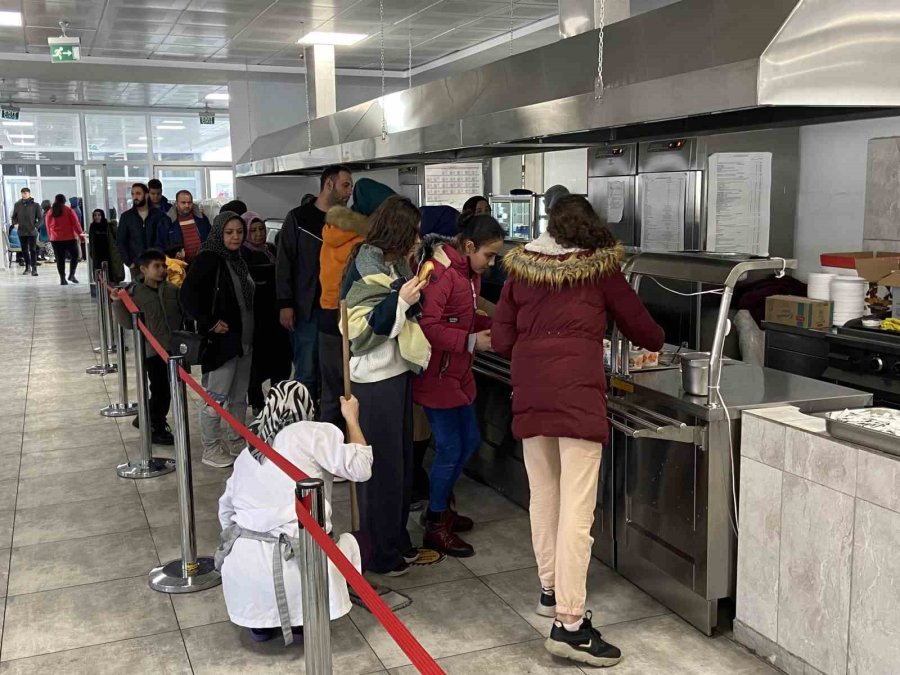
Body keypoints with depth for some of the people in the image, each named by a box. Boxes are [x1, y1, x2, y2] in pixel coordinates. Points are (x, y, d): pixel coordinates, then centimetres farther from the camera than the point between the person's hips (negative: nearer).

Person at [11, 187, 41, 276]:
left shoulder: (35, 205, -1)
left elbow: (40, 218, 1)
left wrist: (36, 226, -11)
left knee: (33, 250, -5)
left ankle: (34, 268, -3)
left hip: (32, 232, -3)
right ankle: (27, 267, 22)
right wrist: (15, 223, -4)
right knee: (24, 250, 10)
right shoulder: (17, 205, 6)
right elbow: (13, 217, 14)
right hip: (21, 232, 3)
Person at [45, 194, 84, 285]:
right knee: (75, 256, 12)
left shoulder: (50, 212, 6)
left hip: (56, 239, 3)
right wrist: (80, 234, 3)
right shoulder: (68, 210, -5)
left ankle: (62, 279, 2)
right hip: (70, 238, -3)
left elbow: (48, 226, 11)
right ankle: (71, 275, 0)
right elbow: (76, 223, -6)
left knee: (60, 259, 5)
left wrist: (51, 236, 20)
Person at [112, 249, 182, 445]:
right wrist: (118, 303, -16)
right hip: (152, 350, -5)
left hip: (173, 348, 5)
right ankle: (156, 429, 14)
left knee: (168, 388, 15)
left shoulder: (172, 289, 6)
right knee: (160, 389, -2)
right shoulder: (134, 293, -7)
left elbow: (183, 312, 13)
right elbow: (128, 323, -9)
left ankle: (147, 419, 35)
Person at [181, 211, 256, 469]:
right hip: (221, 341, -8)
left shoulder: (238, 260, 12)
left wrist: (251, 335, 13)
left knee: (239, 398, 15)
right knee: (215, 399, 0)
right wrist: (208, 324, -18)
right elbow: (188, 295, -21)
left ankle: (235, 444, 27)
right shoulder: (208, 259, -12)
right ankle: (210, 450, 11)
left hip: (244, 341, 8)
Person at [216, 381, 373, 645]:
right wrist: (352, 418, 11)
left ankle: (260, 621, 19)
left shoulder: (248, 451, 16)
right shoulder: (312, 433, -2)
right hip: (292, 568, -5)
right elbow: (360, 468, -2)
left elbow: (225, 510, 22)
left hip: (241, 572, 5)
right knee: (357, 544, 20)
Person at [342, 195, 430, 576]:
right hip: (374, 382, -9)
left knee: (401, 462, 17)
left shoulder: (394, 265, 10)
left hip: (398, 374, 9)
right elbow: (358, 331, -22)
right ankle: (380, 554, 15)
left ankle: (397, 540, 31)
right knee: (382, 467, 1)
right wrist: (400, 301, -23)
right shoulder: (366, 270, -17)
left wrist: (413, 296, 8)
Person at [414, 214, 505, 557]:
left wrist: (492, 326, 1)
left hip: (458, 371, 10)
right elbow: (428, 327, -28)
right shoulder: (439, 273, -22)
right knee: (450, 448, -2)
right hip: (437, 373, -10)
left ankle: (441, 505, 36)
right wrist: (471, 342, -27)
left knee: (470, 440, 17)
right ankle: (436, 528, 14)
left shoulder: (468, 271, 8)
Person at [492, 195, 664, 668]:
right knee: (577, 509, -6)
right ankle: (569, 624, -7)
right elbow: (640, 327, 15)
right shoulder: (601, 269, 6)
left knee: (542, 496, 17)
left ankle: (550, 590, 31)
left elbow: (500, 340, 10)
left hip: (529, 394, 4)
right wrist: (657, 341, 37)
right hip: (578, 394, -4)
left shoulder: (521, 268, 13)